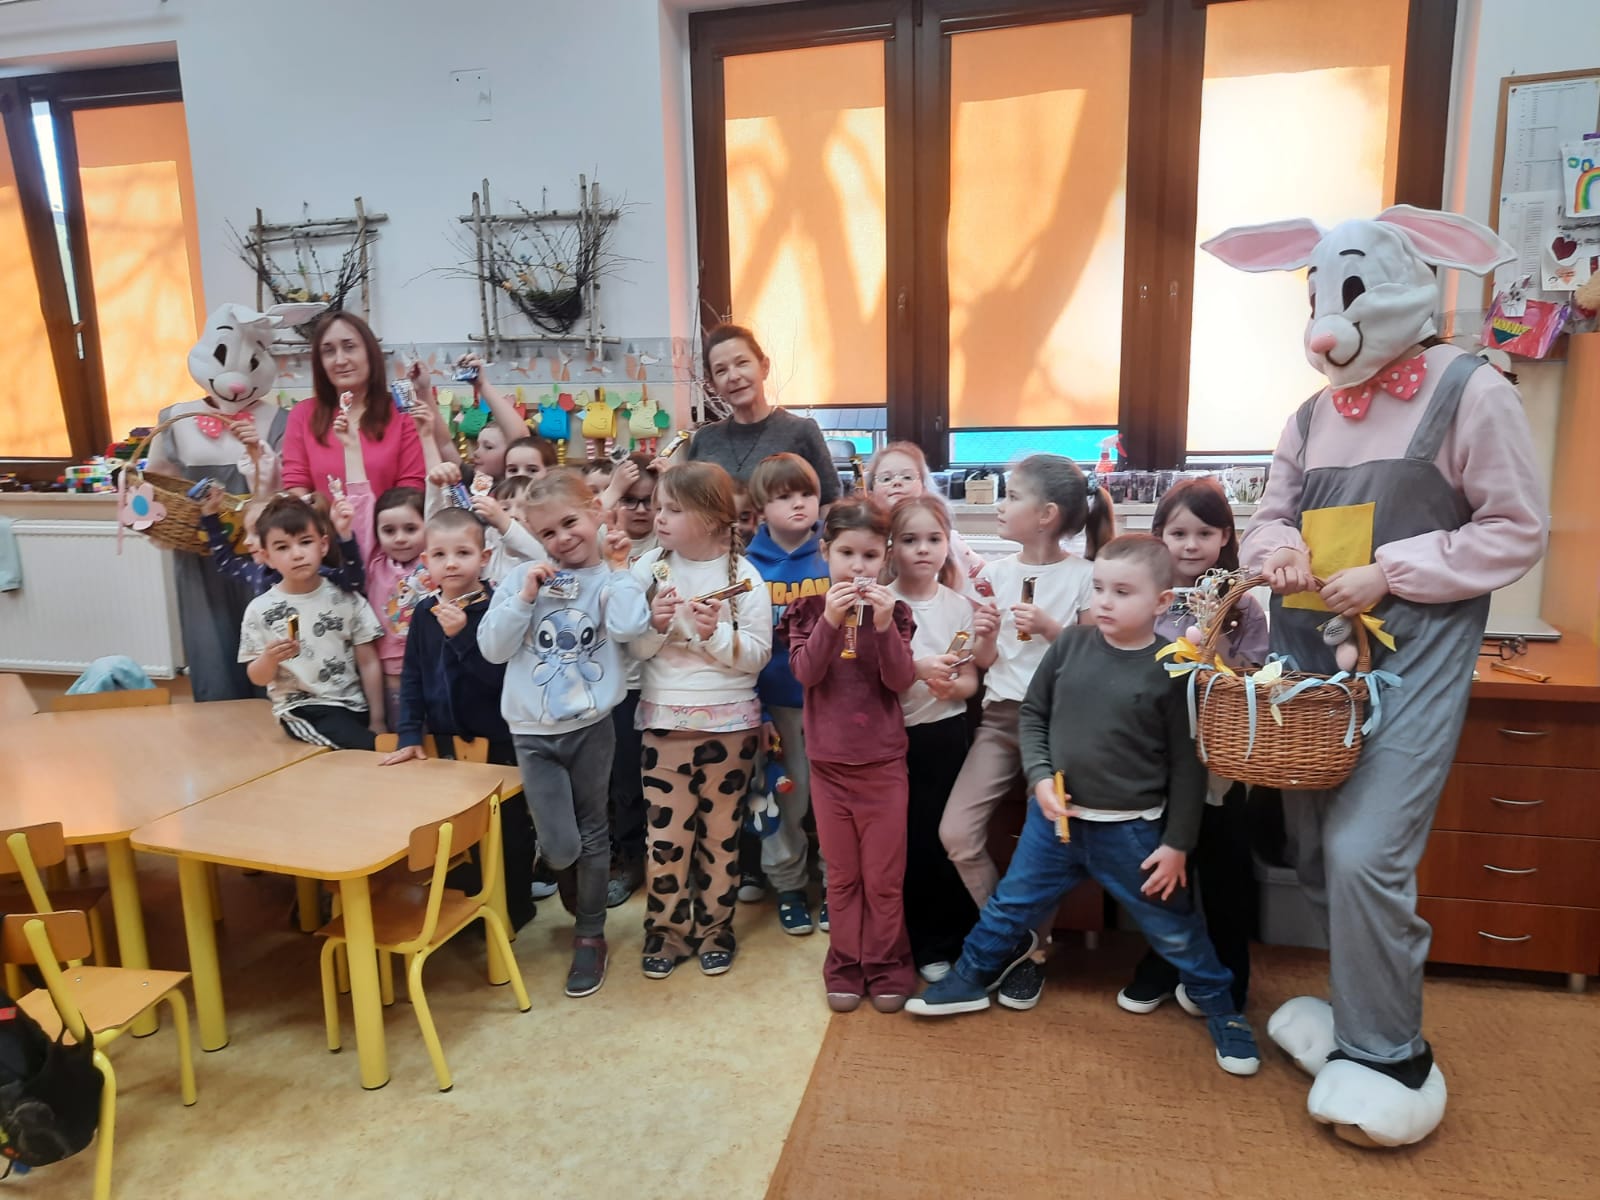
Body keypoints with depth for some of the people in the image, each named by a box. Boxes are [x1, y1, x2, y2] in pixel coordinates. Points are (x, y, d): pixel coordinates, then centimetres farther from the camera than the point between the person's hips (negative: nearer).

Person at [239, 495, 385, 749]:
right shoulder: (260, 610, -2)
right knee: (372, 749, -26)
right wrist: (269, 659, -20)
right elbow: (257, 678, 3)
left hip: (355, 704, 3)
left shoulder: (346, 597, 0)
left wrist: (377, 720, -2)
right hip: (303, 709, -3)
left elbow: (368, 662, 2)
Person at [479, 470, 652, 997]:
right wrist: (524, 597, -14)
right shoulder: (523, 577, 0)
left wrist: (618, 568, -12)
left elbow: (630, 626, -23)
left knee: (591, 833, 12)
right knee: (558, 845, 0)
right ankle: (579, 906, 35)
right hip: (533, 731, 1)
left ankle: (590, 935, 30)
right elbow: (493, 648, -4)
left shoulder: (612, 577, -3)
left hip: (590, 726, -1)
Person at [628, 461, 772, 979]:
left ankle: (715, 927, 29)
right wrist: (655, 624, -19)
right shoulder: (648, 568, -1)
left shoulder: (743, 575, -6)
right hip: (665, 721, 1)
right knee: (667, 833, 6)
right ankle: (666, 930, 25)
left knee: (721, 832, 12)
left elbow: (756, 656, -9)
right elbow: (630, 648, 0)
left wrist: (715, 632, -23)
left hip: (730, 722, -1)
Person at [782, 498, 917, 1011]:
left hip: (884, 762, -1)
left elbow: (901, 681, -12)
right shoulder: (809, 611, -2)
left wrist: (883, 624, -26)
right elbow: (805, 673, -15)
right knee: (841, 873, 14)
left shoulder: (894, 612, -3)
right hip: (829, 762, 1)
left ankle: (886, 966, 25)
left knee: (884, 875, 9)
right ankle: (845, 966, 27)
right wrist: (830, 620, -28)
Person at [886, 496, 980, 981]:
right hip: (893, 735, -1)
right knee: (907, 842, 7)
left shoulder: (958, 605, 1)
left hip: (945, 735, 1)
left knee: (944, 839, 4)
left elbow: (970, 680, 3)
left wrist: (952, 687, -19)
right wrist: (917, 668, -23)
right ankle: (927, 944, 26)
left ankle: (945, 944, 23)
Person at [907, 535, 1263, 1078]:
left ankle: (1221, 1010, 37)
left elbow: (1188, 766, -7)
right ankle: (970, 980, 37)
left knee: (1175, 930, 14)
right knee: (1009, 907, 16)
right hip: (1054, 817, 3)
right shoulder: (1071, 644, -5)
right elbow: (1033, 714, 7)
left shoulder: (1171, 670, -13)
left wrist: (1176, 844, -6)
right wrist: (1040, 776, -7)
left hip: (1132, 831, -3)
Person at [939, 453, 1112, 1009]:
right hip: (1001, 716, 4)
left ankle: (1031, 945, 22)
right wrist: (985, 635, -10)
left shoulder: (1083, 576, -4)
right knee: (957, 832, -10)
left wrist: (1050, 629, -16)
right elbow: (984, 660, 11)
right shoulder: (994, 573, 7)